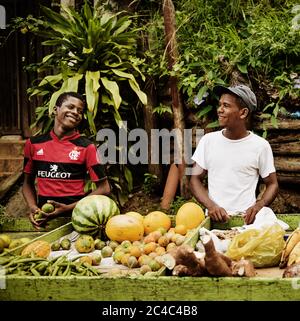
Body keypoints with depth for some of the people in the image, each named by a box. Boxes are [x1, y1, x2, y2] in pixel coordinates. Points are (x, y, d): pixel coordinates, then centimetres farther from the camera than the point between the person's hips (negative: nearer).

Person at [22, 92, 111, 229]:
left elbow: (104, 188, -1)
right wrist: (33, 207, -1)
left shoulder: (86, 147, -2)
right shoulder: (33, 144, 7)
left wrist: (69, 208, -10)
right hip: (43, 219, 3)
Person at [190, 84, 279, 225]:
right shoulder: (208, 140, 6)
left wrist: (258, 206, -10)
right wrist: (211, 206, -8)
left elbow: (272, 184, 10)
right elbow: (195, 179, 9)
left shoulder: (261, 145, 2)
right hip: (213, 219, 1)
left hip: (245, 219, -1)